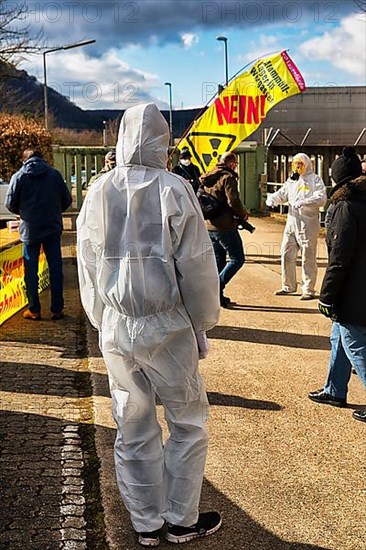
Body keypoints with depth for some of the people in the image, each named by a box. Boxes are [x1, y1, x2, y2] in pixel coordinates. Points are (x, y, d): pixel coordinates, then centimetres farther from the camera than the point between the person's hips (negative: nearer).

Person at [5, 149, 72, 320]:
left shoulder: (18, 177, -3)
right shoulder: (55, 174, -1)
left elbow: (10, 204, 0)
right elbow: (66, 200, 3)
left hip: (30, 229, -1)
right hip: (53, 228, 1)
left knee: (31, 271, 8)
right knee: (55, 269, 8)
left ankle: (34, 310, 11)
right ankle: (57, 309, 10)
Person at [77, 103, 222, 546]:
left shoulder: (98, 193, 2)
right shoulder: (173, 190, -10)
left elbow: (88, 267, 10)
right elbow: (196, 267, -8)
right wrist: (202, 326, 4)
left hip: (116, 330, 4)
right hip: (167, 327, -4)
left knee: (132, 430, 13)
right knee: (188, 423, 13)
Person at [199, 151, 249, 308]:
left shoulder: (207, 178, 14)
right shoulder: (228, 177, -11)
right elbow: (233, 201, -20)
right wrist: (243, 215, -5)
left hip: (209, 225, 8)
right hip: (225, 226, -8)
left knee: (218, 260, 16)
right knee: (237, 259, -1)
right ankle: (217, 287, -12)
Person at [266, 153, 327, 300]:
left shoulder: (315, 180, -3)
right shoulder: (291, 180, 16)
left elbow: (321, 198, -15)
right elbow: (282, 194, 16)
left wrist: (304, 202, -28)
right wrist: (272, 198, -6)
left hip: (308, 224, -6)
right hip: (291, 223, 6)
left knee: (308, 258, -1)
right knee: (287, 254, 10)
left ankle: (308, 290, 7)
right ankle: (289, 286, 24)